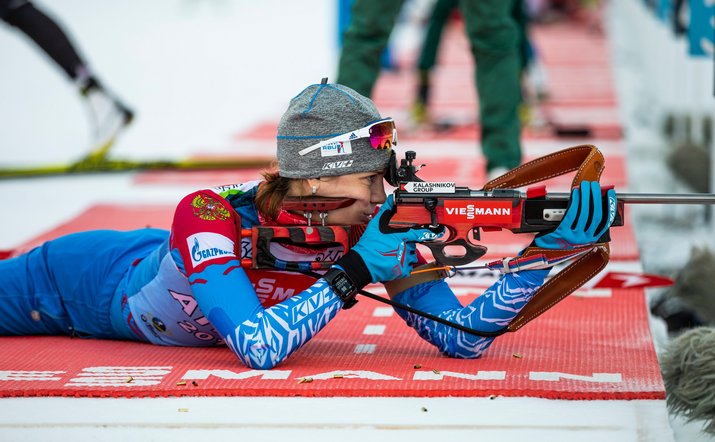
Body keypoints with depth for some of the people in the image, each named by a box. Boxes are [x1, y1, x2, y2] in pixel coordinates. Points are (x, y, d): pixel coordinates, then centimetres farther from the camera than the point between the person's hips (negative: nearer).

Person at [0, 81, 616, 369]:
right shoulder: (209, 217, -42)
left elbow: (464, 339, -30)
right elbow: (259, 349, -49)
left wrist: (551, 249, -42)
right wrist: (351, 273, -48)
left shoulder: (378, 227, -28)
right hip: (91, 279, -4)